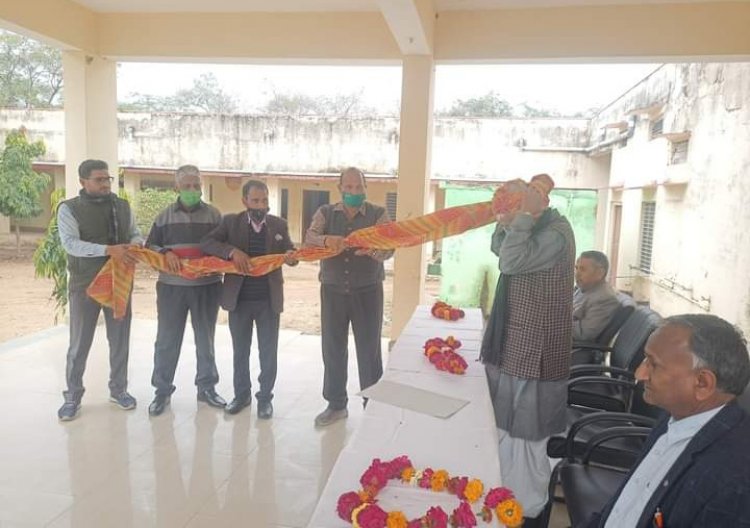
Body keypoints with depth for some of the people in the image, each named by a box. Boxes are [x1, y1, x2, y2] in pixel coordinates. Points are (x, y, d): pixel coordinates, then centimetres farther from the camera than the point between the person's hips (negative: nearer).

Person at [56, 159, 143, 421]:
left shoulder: (122, 206, 6)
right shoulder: (69, 208, -6)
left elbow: (136, 234, 11)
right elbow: (70, 243, -20)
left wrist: (135, 243, -15)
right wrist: (108, 250, -32)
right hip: (85, 284, -3)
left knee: (120, 340, 11)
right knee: (79, 343, 5)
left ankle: (118, 389, 27)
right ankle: (73, 396, 21)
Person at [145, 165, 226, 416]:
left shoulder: (214, 215, 5)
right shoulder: (165, 216, 6)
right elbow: (150, 246, 5)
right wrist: (165, 252, -15)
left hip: (207, 286, 0)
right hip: (172, 286, 0)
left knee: (205, 339, 11)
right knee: (167, 340, 6)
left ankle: (206, 388, 24)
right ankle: (162, 390, 19)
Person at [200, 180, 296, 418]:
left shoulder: (279, 224, 1)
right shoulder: (231, 222, -1)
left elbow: (290, 252, 5)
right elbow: (206, 243, -10)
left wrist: (291, 256, -20)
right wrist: (232, 251, -26)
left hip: (268, 300, 0)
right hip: (239, 299, 0)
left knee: (268, 352, 9)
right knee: (240, 351, 15)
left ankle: (265, 397, 25)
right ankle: (242, 394, 32)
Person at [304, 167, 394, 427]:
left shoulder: (378, 214, -1)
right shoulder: (325, 212, 4)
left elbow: (389, 248, -14)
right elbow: (310, 237, -13)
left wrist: (372, 249, -38)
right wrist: (326, 240, -36)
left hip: (367, 291, -2)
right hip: (333, 290, 2)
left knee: (369, 349, 4)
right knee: (333, 348, 8)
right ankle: (336, 404, 23)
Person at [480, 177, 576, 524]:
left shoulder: (555, 233, -19)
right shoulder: (535, 228, 10)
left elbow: (510, 262, -29)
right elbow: (499, 248, 23)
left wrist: (523, 216, -23)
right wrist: (506, 220, 6)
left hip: (533, 350, -10)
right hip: (515, 346, 10)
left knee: (524, 434, 2)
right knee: (507, 427, 20)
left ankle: (525, 511, 19)